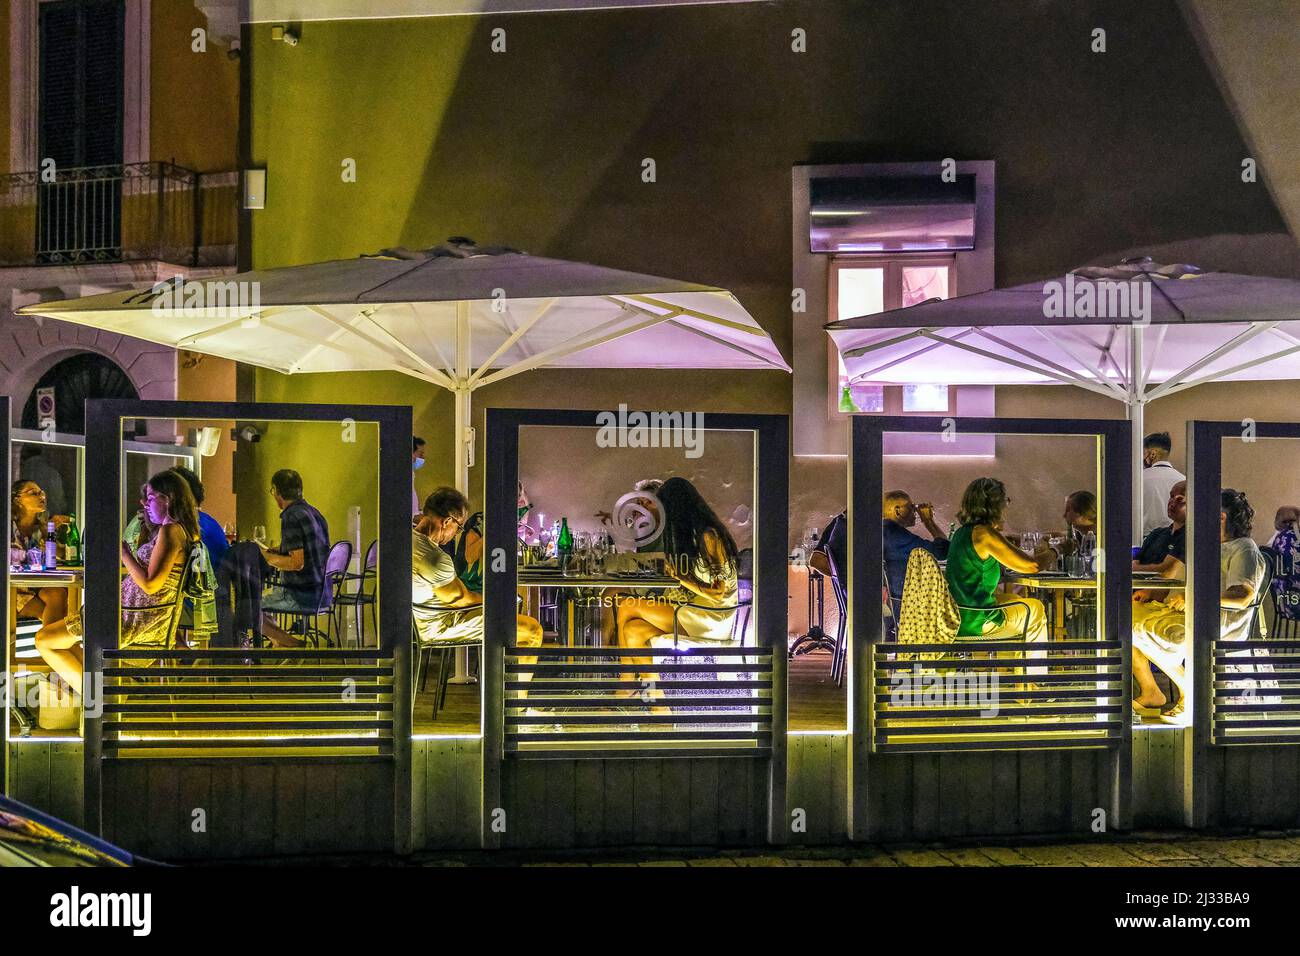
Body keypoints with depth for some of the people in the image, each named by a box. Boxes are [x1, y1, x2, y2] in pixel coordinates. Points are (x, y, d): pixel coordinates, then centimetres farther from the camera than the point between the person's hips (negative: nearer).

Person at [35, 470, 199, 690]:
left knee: (44, 640, -4)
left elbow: (150, 585, -23)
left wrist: (124, 552, -12)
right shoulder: (181, 531, 14)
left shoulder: (170, 531, -18)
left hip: (135, 619, -11)